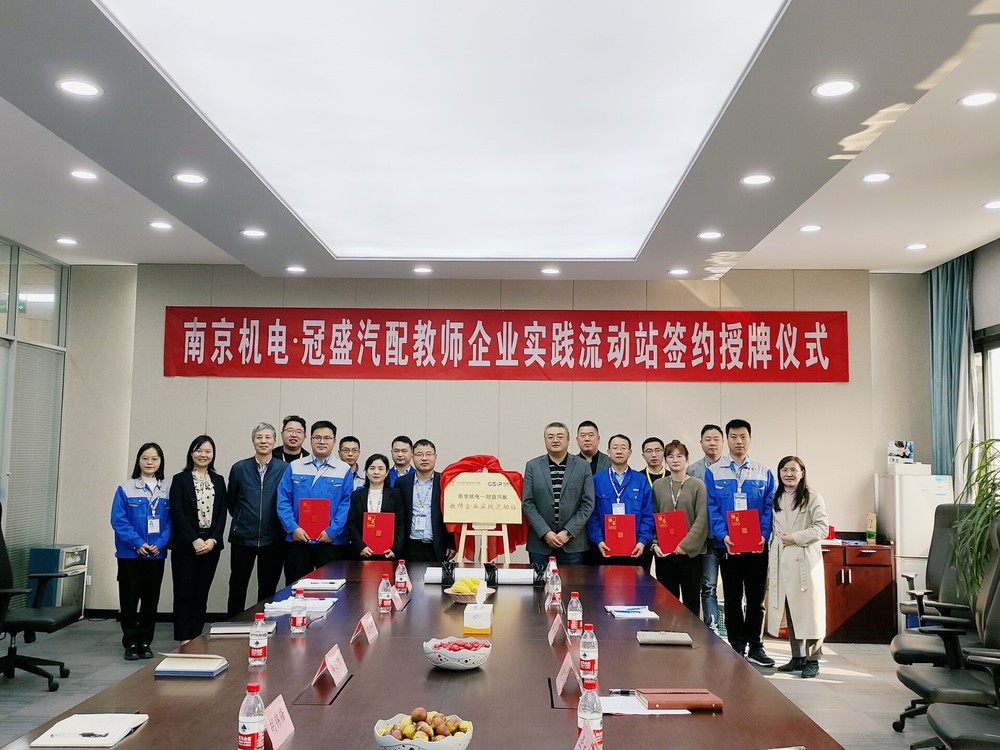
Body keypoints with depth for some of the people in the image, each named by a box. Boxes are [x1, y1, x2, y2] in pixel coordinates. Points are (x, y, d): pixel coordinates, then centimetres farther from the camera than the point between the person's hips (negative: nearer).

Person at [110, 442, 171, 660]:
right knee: (129, 598, 3)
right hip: (130, 553, -2)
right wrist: (138, 543, -15)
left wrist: (160, 544, -12)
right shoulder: (126, 488, -4)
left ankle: (145, 642, 20)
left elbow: (171, 520, 2)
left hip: (157, 554, 2)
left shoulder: (168, 490, 3)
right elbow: (118, 520, -8)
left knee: (151, 598, 8)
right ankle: (130, 643, 15)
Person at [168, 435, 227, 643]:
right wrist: (194, 540, -13)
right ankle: (185, 640, 6)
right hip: (185, 545, -3)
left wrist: (213, 540, -8)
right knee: (184, 593, -1)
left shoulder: (218, 481, 12)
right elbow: (177, 513, -6)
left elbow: (222, 513, 6)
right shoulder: (180, 479, 2)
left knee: (202, 593, 6)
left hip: (211, 544, 3)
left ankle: (196, 639, 13)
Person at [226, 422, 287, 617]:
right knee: (237, 587, 8)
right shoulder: (239, 468, 2)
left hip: (272, 540, -1)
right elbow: (231, 502, 12)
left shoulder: (284, 469, -3)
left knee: (268, 589, 9)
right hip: (242, 537, 1)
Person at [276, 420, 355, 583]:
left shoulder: (344, 470, 2)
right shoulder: (294, 468, 7)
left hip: (332, 541, -1)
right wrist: (293, 528, -9)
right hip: (298, 540, 1)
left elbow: (347, 504, -4)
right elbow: (283, 500, 2)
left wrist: (332, 531, -13)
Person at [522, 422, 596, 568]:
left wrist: (568, 532, -8)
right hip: (540, 542, 1)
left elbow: (588, 503, 0)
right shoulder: (532, 466, 5)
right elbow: (527, 503, 0)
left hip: (573, 542, 0)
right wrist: (546, 533, -10)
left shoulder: (583, 466, 4)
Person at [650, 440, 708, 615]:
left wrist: (685, 545, -12)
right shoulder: (658, 485, 8)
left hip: (691, 551, -2)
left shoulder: (697, 485, 0)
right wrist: (655, 543, -3)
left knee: (691, 600, 5)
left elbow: (702, 519, -6)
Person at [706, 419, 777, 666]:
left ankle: (755, 647, 17)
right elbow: (712, 508, -3)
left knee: (756, 597, 6)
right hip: (728, 545, -1)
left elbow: (769, 507, 2)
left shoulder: (763, 472, 6)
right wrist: (723, 535, -16)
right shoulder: (713, 472, 2)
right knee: (732, 597, 8)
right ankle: (736, 647, 17)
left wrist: (764, 535, -13)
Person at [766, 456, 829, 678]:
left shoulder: (813, 499, -1)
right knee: (789, 611, 8)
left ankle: (813, 660, 3)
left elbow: (822, 528, -9)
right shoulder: (776, 500, 16)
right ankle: (797, 657, 17)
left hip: (805, 561, -5)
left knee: (808, 609, -4)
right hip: (781, 562, 6)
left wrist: (795, 538, -14)